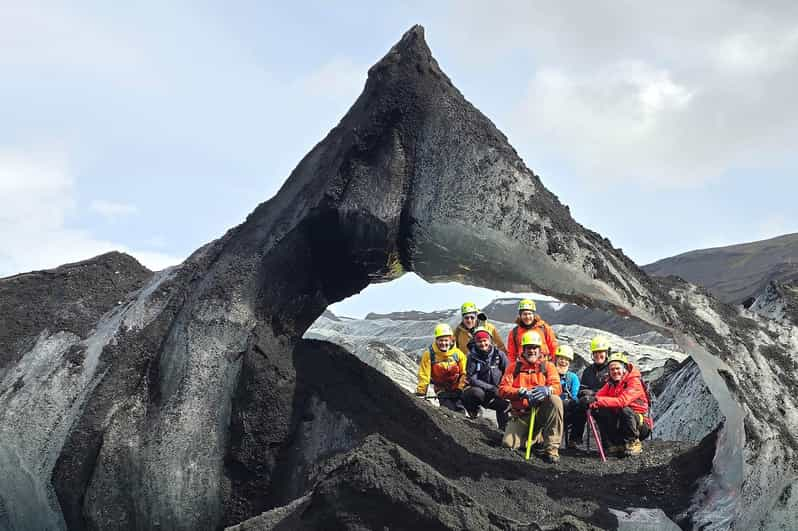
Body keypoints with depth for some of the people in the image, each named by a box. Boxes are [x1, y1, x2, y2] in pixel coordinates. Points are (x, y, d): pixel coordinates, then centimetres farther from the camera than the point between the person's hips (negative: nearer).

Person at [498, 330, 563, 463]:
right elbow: (503, 389, -4)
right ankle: (537, 439, 14)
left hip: (541, 412, -1)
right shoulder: (515, 367, 9)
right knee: (508, 443, -22)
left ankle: (551, 447, -26)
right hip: (521, 415, 1)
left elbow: (557, 387, -8)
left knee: (555, 400, -33)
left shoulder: (547, 366, 8)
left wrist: (546, 390, -32)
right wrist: (522, 392, -23)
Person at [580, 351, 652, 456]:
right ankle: (617, 443, -1)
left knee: (625, 410, -35)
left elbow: (622, 401, -33)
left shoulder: (635, 382, -17)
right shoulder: (611, 383, 6)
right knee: (598, 411, -13)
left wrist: (597, 400, -40)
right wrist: (590, 401, -30)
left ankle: (634, 443, -13)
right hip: (619, 421, 6)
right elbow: (599, 396, -5)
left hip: (641, 424, -6)